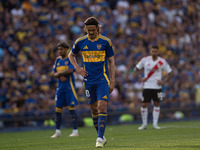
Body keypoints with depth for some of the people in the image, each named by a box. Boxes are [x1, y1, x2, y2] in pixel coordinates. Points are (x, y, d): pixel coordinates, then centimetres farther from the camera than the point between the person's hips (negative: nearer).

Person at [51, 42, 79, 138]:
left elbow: (70, 70, -18)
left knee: (71, 108, -8)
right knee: (58, 109, 5)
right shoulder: (58, 60, 14)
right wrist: (61, 76, -12)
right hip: (60, 87, 6)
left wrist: (59, 73, -7)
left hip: (69, 87, -6)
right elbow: (53, 73, 8)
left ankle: (75, 131, -5)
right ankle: (58, 132, 12)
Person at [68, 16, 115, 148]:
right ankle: (101, 136, 22)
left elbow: (111, 61, 2)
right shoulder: (80, 42, 3)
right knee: (94, 109, 7)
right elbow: (71, 55, 20)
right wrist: (77, 68, 3)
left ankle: (100, 138, -17)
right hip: (89, 81, 3)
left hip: (103, 80, -3)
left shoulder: (106, 42, -3)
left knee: (102, 107, -15)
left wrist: (112, 81, -2)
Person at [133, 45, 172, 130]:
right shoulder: (145, 60, -1)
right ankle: (144, 124, 9)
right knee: (144, 105, -4)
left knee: (156, 104, 2)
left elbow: (169, 72, 6)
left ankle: (155, 124, 9)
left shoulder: (162, 62, -1)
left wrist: (163, 82, -6)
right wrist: (141, 78, -6)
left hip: (157, 86, 0)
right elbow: (136, 69, 8)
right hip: (147, 86, 0)